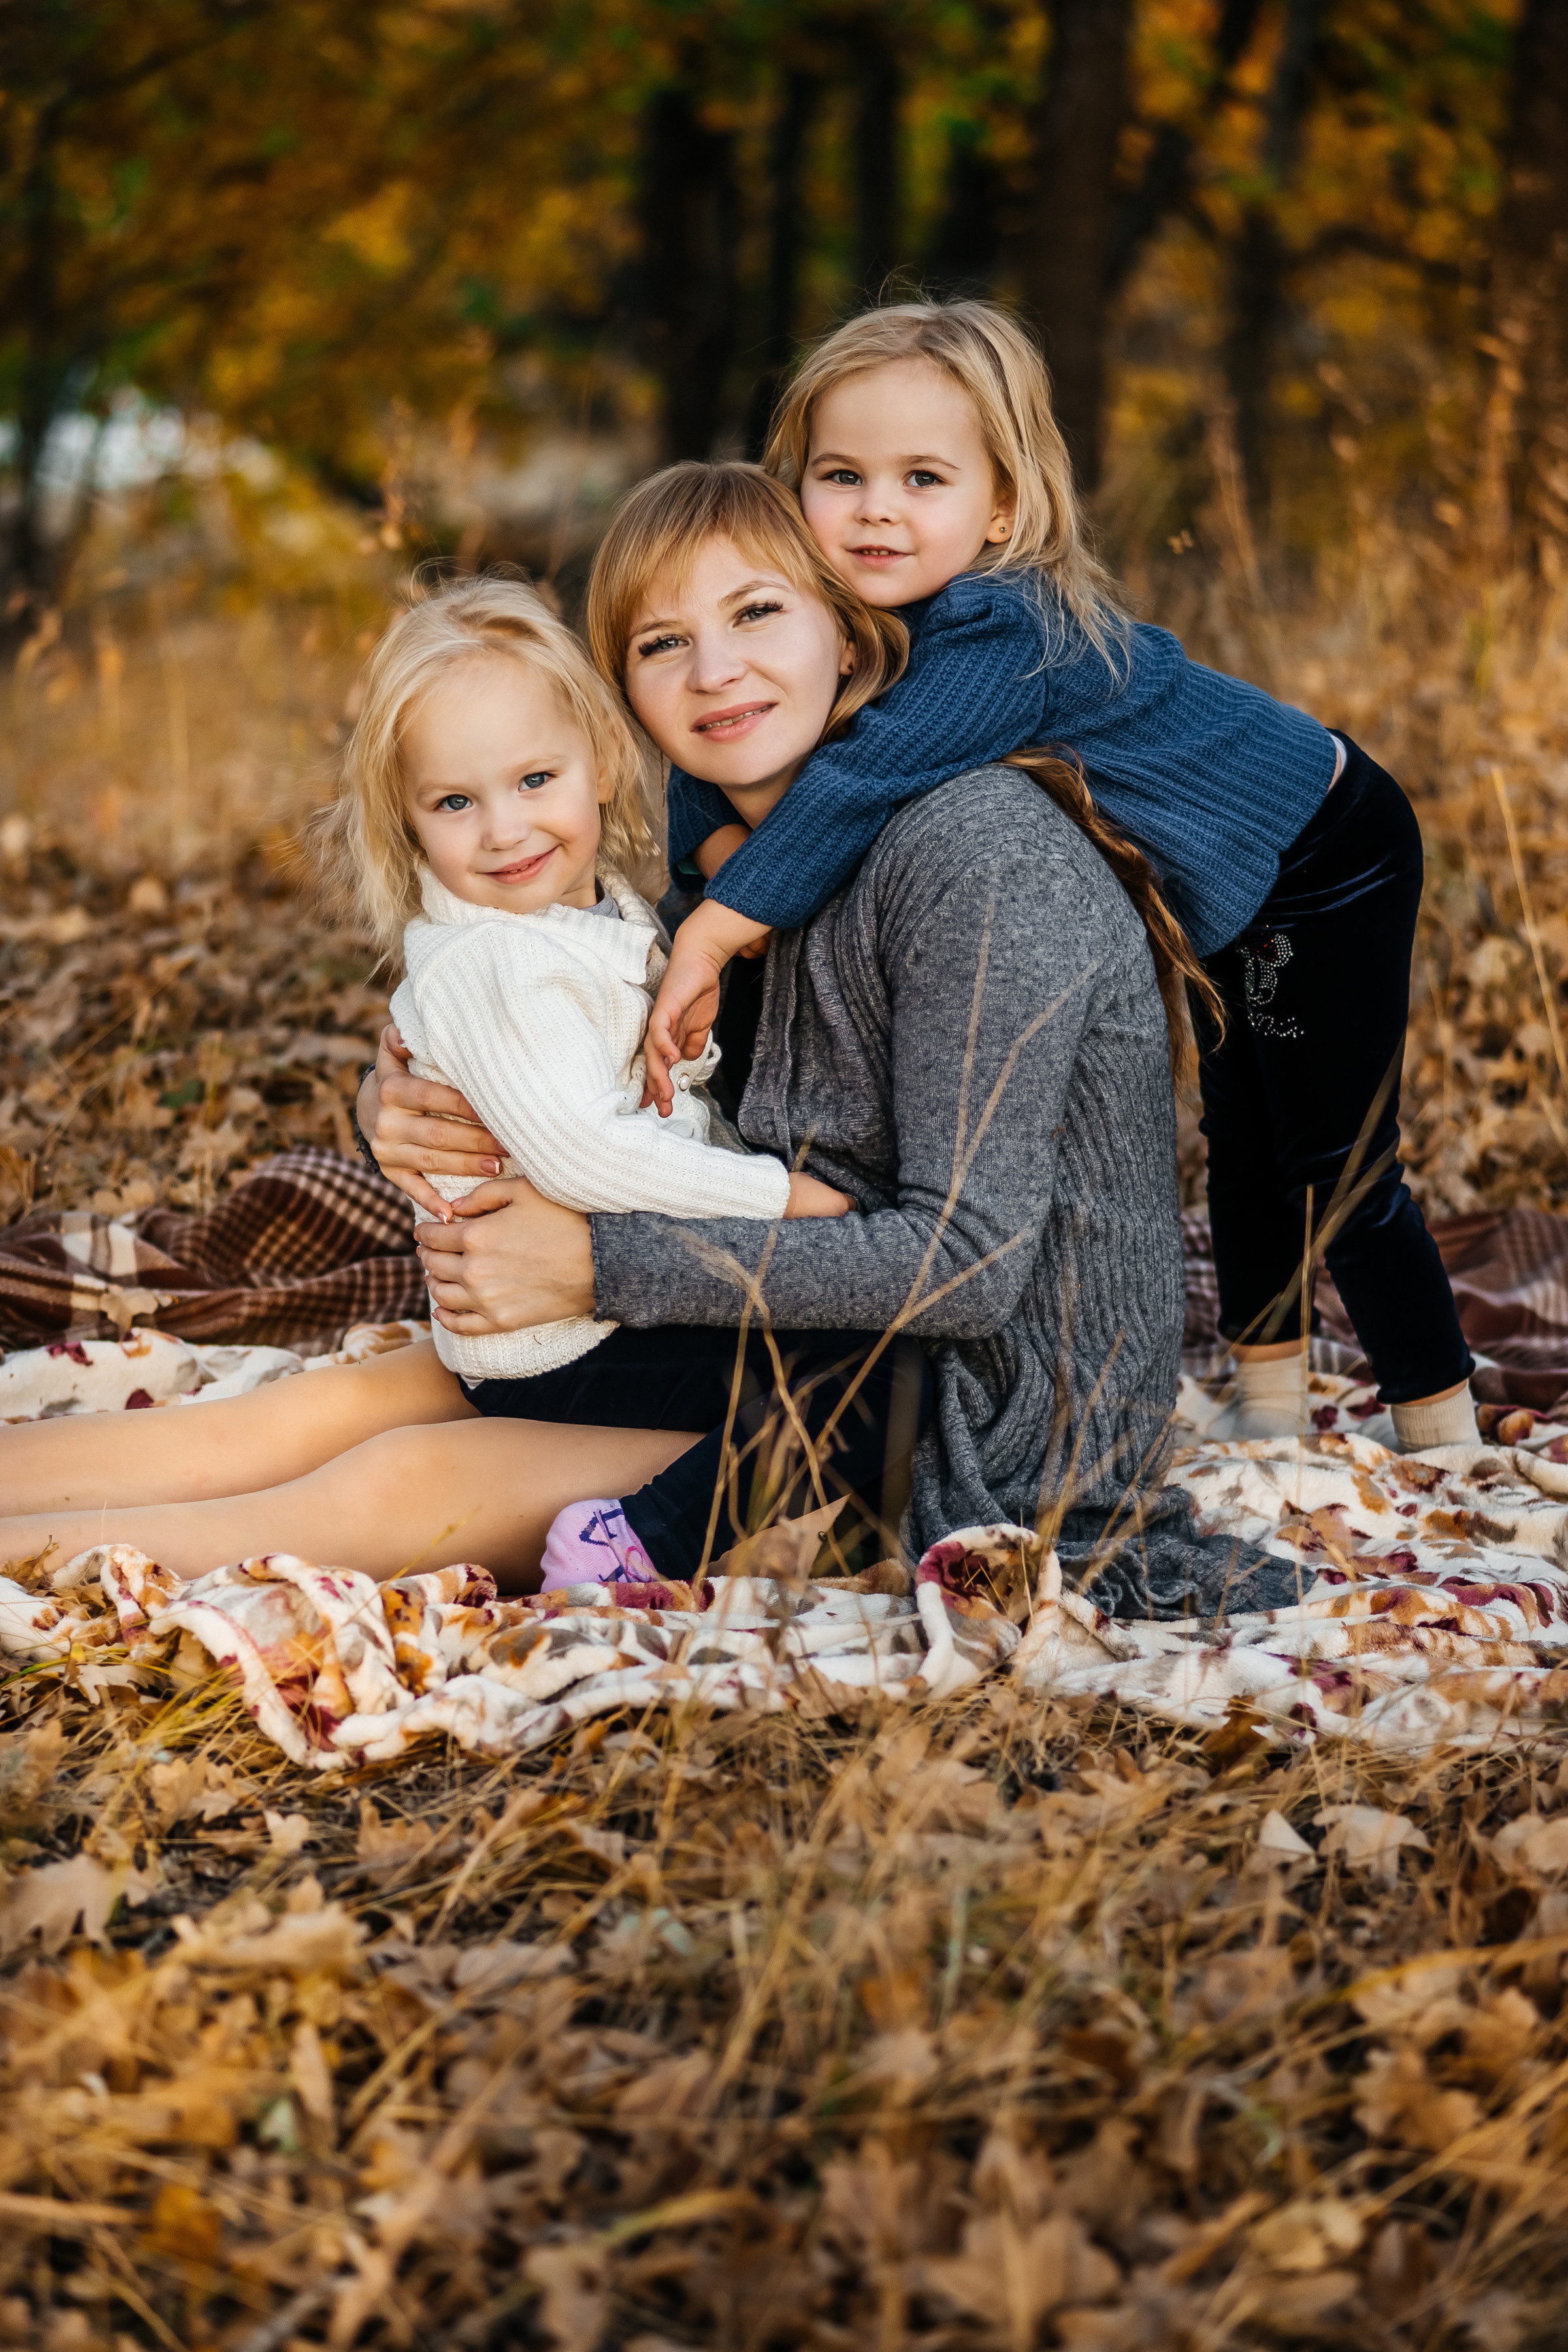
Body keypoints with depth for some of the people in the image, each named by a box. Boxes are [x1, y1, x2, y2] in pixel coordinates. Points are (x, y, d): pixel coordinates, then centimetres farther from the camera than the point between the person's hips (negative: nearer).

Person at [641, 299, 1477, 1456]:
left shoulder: (1003, 638, -39)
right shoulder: (849, 621, -14)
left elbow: (860, 784, -50)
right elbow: (713, 749, -12)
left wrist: (711, 940, -50)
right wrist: (719, 850, -33)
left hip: (1327, 857, -8)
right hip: (1225, 885, 8)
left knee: (1337, 1162, -2)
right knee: (1244, 1139, 20)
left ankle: (1444, 1439, 14)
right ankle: (1270, 1400, 36)